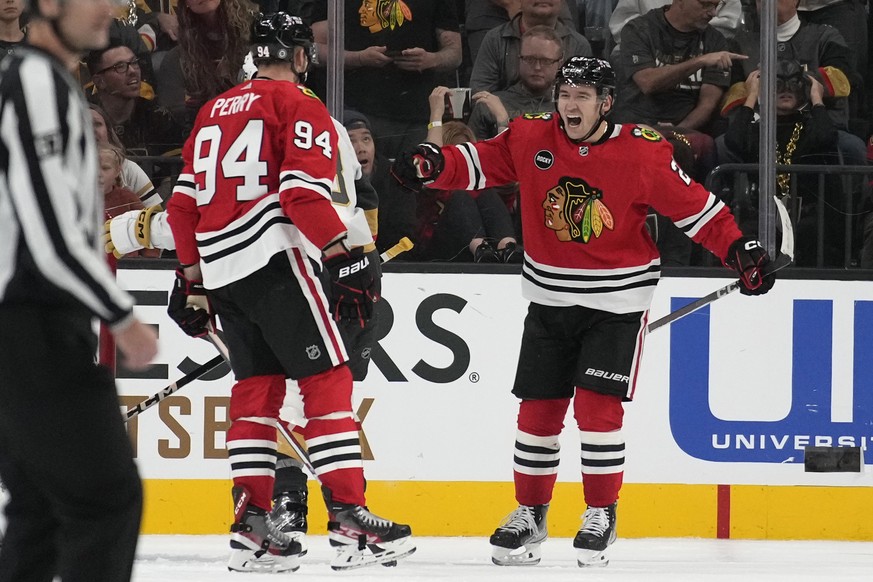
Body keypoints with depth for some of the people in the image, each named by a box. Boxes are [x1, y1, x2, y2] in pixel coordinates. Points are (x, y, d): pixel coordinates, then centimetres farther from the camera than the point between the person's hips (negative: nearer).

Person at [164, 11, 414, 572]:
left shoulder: (214, 112, 21)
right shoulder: (300, 107, -1)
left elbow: (184, 203, 21)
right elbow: (304, 193, -15)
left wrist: (192, 278, 27)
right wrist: (346, 255, -15)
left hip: (219, 268, 7)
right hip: (275, 260, -7)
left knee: (258, 388, 13)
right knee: (328, 380, -7)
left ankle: (252, 525, 9)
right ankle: (349, 519, -14)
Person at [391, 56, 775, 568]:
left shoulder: (643, 152, -12)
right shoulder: (532, 138, -5)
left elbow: (693, 205, -6)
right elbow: (481, 163, 3)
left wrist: (739, 250, -13)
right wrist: (434, 165, -15)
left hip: (616, 300, -3)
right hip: (550, 296, 3)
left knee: (597, 405, -12)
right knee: (538, 407, 5)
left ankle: (602, 515, 2)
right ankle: (530, 514, 20)